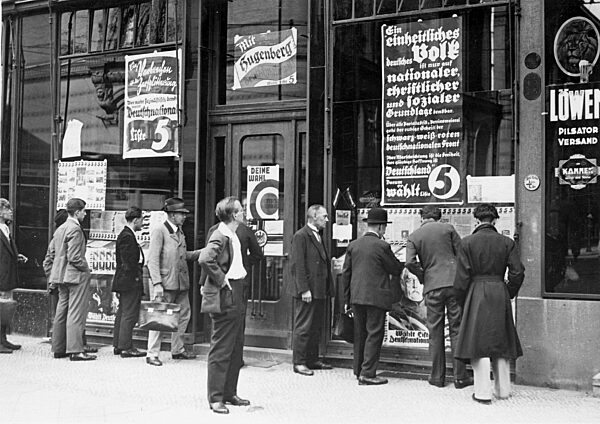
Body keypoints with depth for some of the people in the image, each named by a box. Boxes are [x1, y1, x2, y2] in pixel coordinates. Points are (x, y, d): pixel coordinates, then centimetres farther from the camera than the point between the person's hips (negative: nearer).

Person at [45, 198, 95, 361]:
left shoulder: (59, 230, 14)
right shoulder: (75, 230, -14)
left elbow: (49, 257, 17)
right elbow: (74, 257, -20)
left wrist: (52, 275, 18)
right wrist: (86, 268, -7)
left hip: (61, 276, 9)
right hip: (76, 276, -9)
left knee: (61, 312, 13)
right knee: (76, 313, -8)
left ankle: (58, 348, 18)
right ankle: (75, 350, -8)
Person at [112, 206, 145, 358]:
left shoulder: (126, 235, 17)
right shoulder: (127, 237, -15)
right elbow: (129, 262, -20)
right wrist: (136, 279, -17)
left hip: (123, 282, 11)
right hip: (130, 282, -11)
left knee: (122, 313, 14)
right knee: (129, 314, -7)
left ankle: (118, 345, 19)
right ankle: (126, 347, -4)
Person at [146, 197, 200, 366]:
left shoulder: (180, 232, 15)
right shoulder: (159, 232, -10)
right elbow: (153, 259, -14)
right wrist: (157, 284, -21)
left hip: (181, 283, 8)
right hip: (165, 283, -8)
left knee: (183, 316, 14)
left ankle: (177, 350, 28)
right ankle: (152, 354, 4)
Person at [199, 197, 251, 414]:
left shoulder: (233, 236, 14)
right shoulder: (220, 236, -16)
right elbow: (205, 259, -31)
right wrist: (221, 279, -22)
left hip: (236, 299, 10)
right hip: (224, 298, -10)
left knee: (236, 349, 15)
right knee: (221, 350, -4)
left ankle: (230, 393, 24)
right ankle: (215, 398, 2)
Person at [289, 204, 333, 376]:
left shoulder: (318, 236, 18)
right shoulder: (301, 236, -10)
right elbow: (297, 265, -16)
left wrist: (327, 288, 14)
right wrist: (304, 289, -20)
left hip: (319, 291, 9)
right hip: (307, 292, -9)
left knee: (316, 327, 14)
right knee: (303, 327, -4)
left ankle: (313, 359, 23)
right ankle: (299, 362, 2)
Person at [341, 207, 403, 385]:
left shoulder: (353, 245, 7)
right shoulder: (382, 246, -10)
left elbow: (345, 273, 9)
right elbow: (396, 270, -2)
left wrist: (347, 299, 15)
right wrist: (403, 265, 21)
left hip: (357, 297, 6)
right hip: (376, 297, -6)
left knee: (360, 334, 15)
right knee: (374, 334, -1)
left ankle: (359, 370, 22)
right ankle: (368, 373, -3)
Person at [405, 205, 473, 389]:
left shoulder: (413, 237, 5)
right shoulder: (447, 228, 5)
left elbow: (410, 262, -9)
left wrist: (423, 276, 8)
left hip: (433, 286, 0)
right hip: (454, 282, 0)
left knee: (435, 332, 9)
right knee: (457, 329, 4)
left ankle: (437, 376, 12)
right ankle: (460, 377, 5)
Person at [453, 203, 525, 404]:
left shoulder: (467, 242, -6)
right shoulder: (507, 242, 2)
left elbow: (462, 276, -7)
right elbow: (517, 273, -2)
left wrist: (461, 301, 5)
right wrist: (507, 294, 12)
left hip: (477, 296, -3)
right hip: (500, 296, 3)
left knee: (478, 341, 2)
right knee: (500, 341, 15)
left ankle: (483, 392, 1)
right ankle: (503, 388, 23)